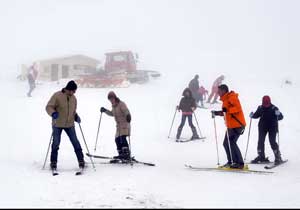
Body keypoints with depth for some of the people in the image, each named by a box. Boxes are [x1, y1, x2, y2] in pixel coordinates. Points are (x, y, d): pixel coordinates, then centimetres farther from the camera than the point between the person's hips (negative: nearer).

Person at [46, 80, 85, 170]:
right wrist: (53, 113, -29)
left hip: (70, 124, 4)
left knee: (75, 142, 2)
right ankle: (53, 162, 17)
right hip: (57, 124, -4)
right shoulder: (57, 96, -11)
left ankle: (81, 160, 10)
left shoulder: (73, 98, 5)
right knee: (56, 143, 4)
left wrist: (76, 116, -2)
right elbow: (49, 107, -10)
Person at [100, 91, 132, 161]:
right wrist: (105, 110, 23)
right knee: (117, 139, 5)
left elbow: (126, 111, -25)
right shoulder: (114, 106, 13)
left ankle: (127, 154, -29)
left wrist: (128, 116, -46)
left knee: (123, 138, -22)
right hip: (119, 125, 9)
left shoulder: (121, 104, -12)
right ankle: (121, 154, 15)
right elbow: (112, 114, 31)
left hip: (124, 123, -9)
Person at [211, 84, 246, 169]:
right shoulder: (226, 99, 19)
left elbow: (238, 108, -24)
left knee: (231, 143, -15)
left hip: (237, 125, -10)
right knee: (226, 143, 10)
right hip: (231, 125, 10)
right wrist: (217, 113, 17)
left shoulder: (232, 98, -11)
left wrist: (227, 110, -33)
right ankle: (231, 162, 16)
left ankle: (239, 163, -13)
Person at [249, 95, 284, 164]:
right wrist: (252, 115, -6)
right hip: (262, 127, 4)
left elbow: (281, 117, -16)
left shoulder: (274, 108, -12)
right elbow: (256, 115, 13)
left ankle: (278, 157, 1)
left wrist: (278, 114, -37)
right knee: (260, 141, 4)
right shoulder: (260, 108, -2)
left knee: (272, 142, -10)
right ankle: (261, 156, 16)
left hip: (272, 127, -4)